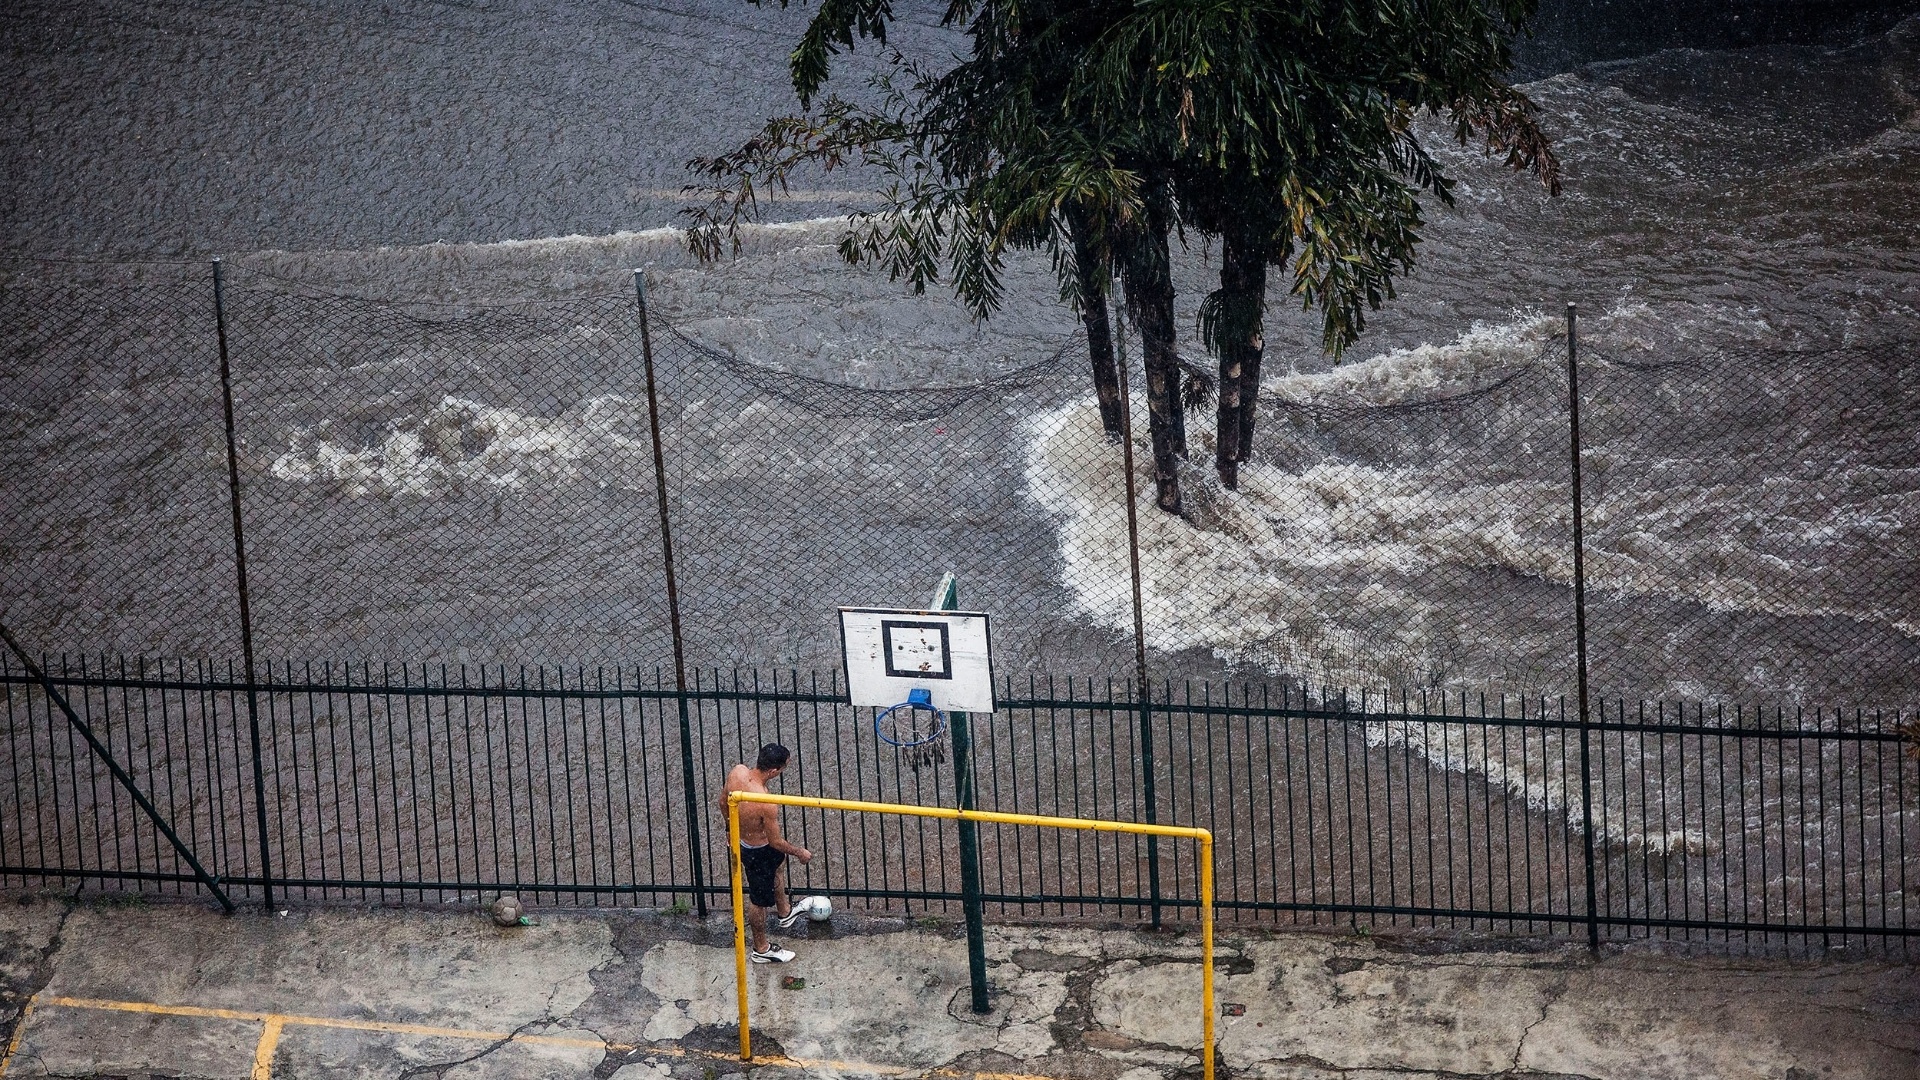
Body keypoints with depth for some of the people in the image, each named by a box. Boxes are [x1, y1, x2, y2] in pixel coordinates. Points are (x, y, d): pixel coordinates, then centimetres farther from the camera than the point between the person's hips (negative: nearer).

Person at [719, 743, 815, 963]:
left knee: (779, 862, 35)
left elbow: (723, 802, -1)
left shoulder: (737, 772, -22)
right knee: (759, 900, 17)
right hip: (757, 852, -7)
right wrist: (800, 852, -4)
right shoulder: (766, 805, -41)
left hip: (740, 837, 7)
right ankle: (761, 950, 41)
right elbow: (776, 842, -24)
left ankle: (784, 912, 58)